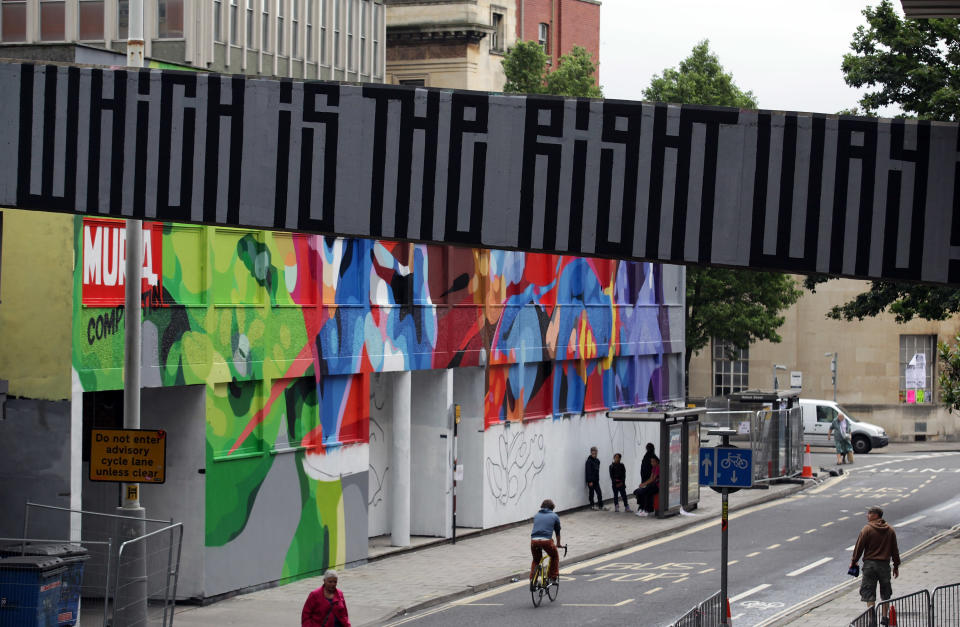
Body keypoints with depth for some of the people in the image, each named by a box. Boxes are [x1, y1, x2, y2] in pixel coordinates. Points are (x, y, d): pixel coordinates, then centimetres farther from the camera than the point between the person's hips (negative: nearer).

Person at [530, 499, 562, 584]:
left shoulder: (536, 516, 24)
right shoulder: (555, 516, 17)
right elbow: (557, 532, 26)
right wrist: (558, 544, 43)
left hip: (534, 540, 3)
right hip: (546, 540, -3)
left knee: (536, 560, 26)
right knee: (555, 556, 26)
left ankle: (532, 579, 14)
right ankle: (553, 577, 22)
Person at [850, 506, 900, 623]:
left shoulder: (867, 529, -9)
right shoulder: (890, 530, 5)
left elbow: (859, 547, -7)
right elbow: (894, 550, 9)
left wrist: (853, 561, 6)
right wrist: (896, 566, 16)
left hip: (870, 564, -4)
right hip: (885, 564, 4)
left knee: (869, 592, 1)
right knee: (885, 593, 16)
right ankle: (885, 617, 20)